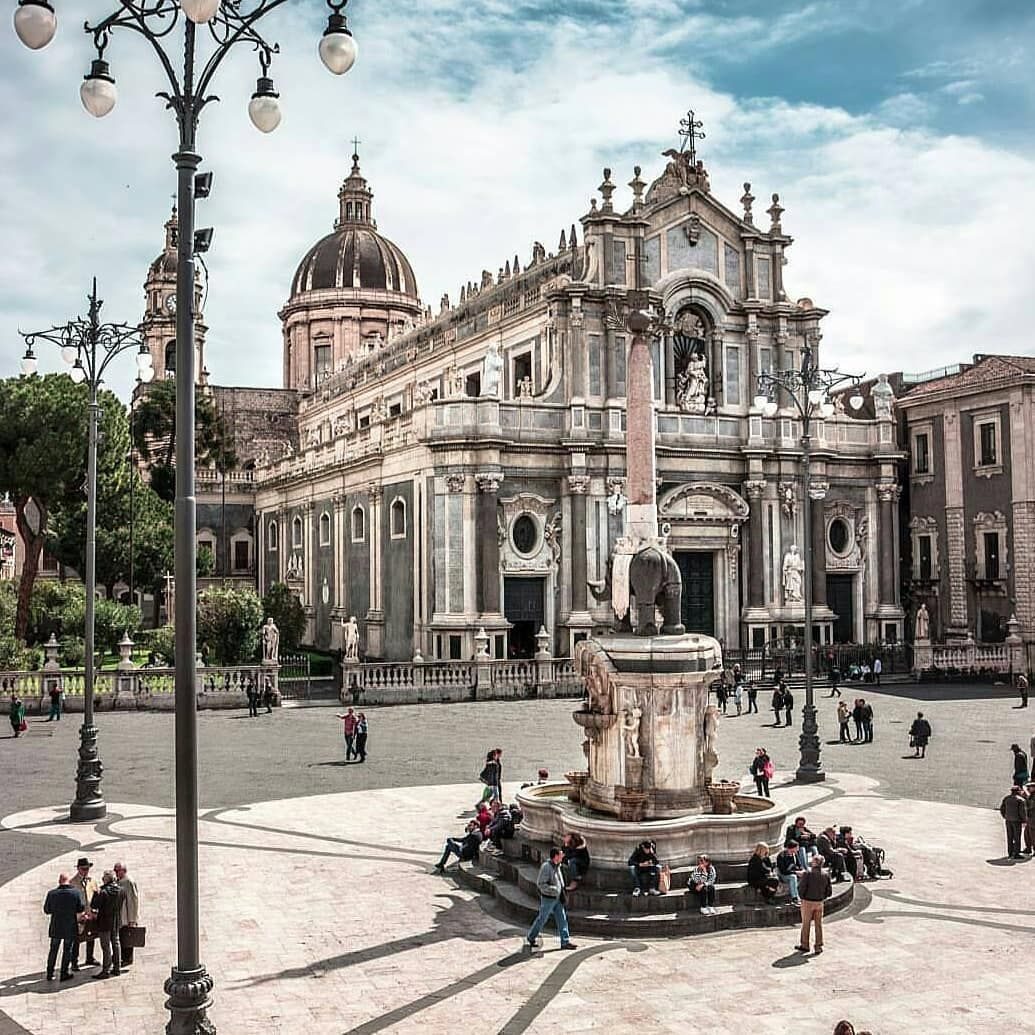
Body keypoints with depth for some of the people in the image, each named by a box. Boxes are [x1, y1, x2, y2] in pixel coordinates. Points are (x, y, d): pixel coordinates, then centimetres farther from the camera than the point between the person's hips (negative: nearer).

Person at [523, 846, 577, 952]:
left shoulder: (557, 866, 7)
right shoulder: (546, 867, -21)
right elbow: (540, 884, -23)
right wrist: (554, 889, -25)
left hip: (557, 899, 8)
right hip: (548, 899, -8)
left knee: (562, 920, 6)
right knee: (541, 919, 4)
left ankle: (565, 941, 9)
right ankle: (530, 938, 20)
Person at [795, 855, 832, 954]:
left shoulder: (808, 874, -17)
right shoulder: (825, 875, -3)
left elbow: (801, 887, -17)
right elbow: (829, 891, 1)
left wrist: (802, 897, 1)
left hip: (808, 902, -3)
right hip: (819, 902, 3)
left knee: (806, 924, 10)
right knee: (819, 925, 11)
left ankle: (804, 945, 19)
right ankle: (818, 946, 14)